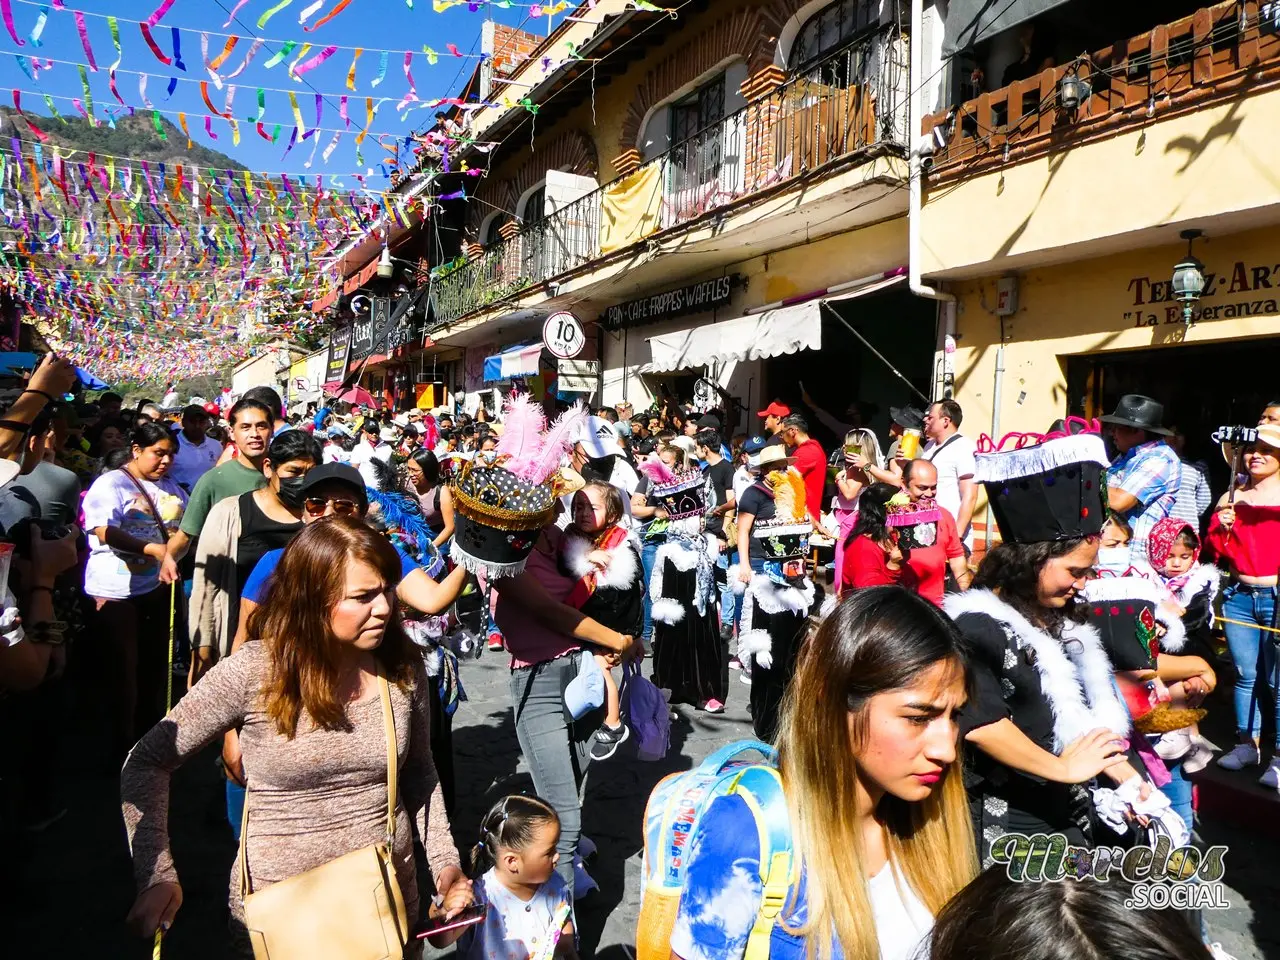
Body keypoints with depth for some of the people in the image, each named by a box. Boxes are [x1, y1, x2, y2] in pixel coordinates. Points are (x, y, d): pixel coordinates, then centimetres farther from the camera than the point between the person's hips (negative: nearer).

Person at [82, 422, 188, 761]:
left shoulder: (170, 487, 11)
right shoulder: (111, 484, -9)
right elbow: (106, 532, -23)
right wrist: (156, 549, -34)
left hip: (159, 587, 6)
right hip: (117, 589, -6)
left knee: (156, 663, 15)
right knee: (125, 666, 3)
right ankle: (123, 743, 18)